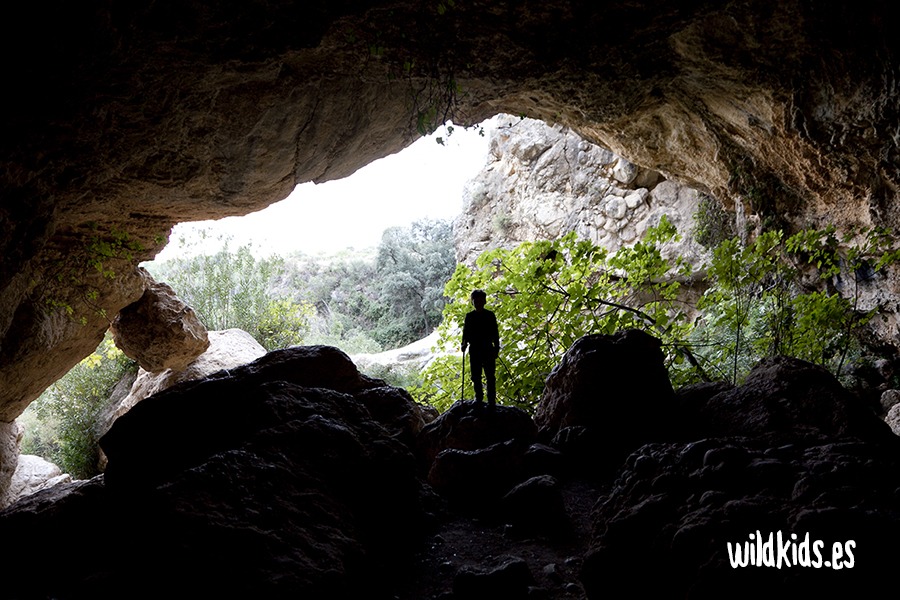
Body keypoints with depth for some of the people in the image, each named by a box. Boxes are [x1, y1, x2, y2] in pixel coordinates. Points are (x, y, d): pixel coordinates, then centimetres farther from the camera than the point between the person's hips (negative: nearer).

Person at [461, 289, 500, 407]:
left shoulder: (490, 315, 1)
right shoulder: (469, 316, 7)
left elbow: (495, 334, 2)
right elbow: (466, 332, 12)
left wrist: (496, 348, -3)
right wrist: (464, 343, -3)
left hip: (488, 350, -2)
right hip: (474, 350, 3)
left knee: (490, 376, -3)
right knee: (476, 376, 9)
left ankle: (491, 400, 0)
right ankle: (479, 397, 24)